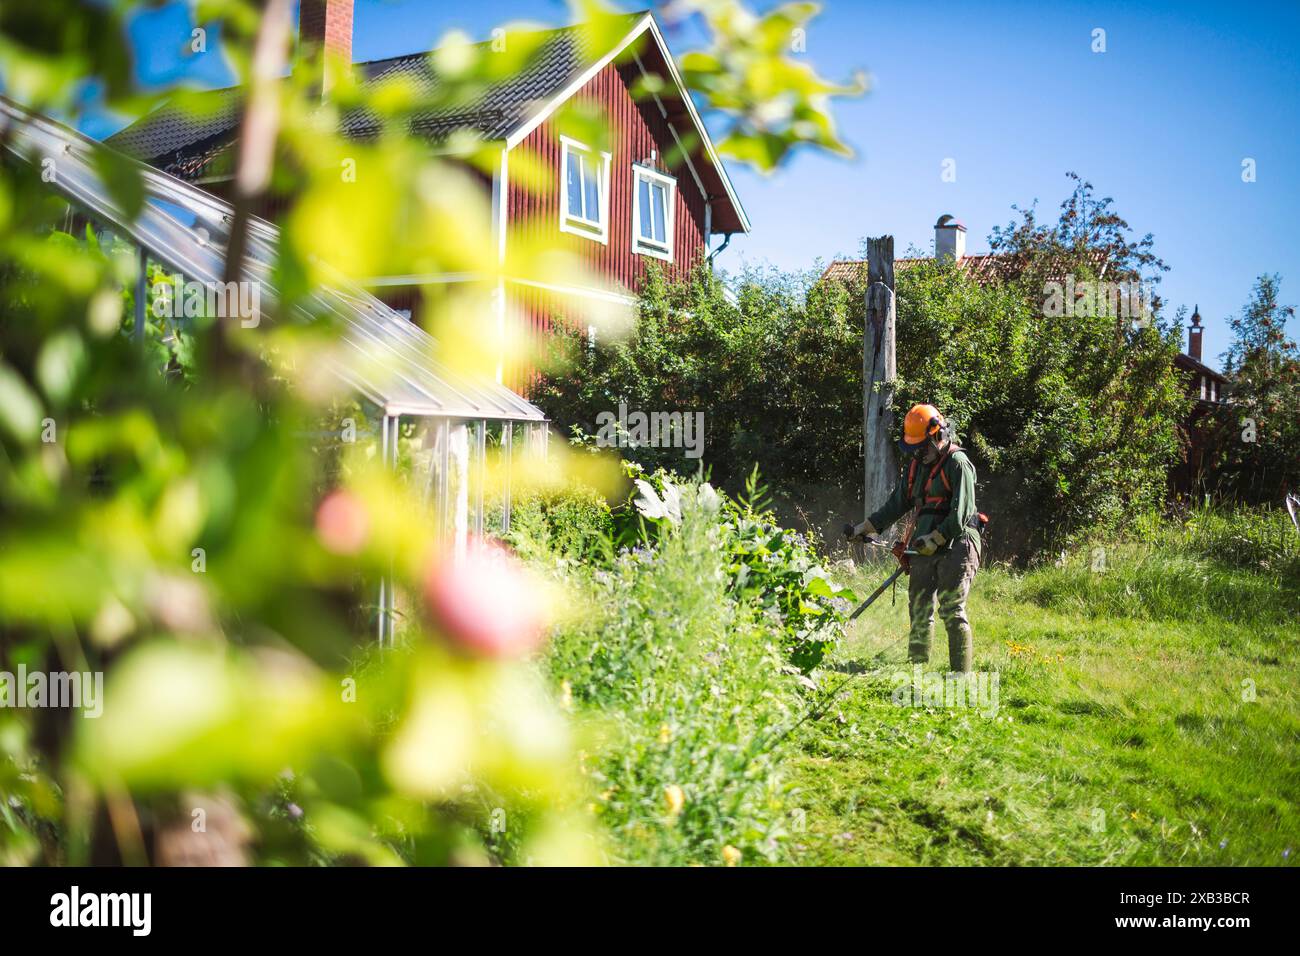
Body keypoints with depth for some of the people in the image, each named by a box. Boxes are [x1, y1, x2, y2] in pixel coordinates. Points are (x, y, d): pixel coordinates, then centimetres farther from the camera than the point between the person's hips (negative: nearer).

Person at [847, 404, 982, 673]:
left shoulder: (957, 463, -8)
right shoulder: (915, 465, 15)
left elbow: (961, 513, -15)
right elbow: (898, 504, 21)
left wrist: (936, 538, -22)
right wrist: (866, 527, 15)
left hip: (955, 545, -7)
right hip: (925, 547, 7)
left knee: (952, 611, -10)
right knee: (919, 611, 6)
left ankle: (961, 674, -8)